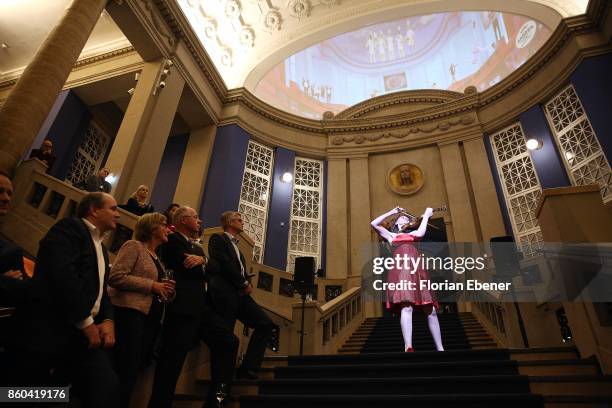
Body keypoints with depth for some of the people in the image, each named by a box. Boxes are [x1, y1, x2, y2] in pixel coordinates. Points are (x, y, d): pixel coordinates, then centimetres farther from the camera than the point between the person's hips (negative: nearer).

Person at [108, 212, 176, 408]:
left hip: (150, 318, 8)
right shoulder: (134, 246, -3)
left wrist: (165, 289, 5)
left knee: (133, 371, 10)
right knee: (126, 371, -8)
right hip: (130, 313, -8)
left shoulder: (156, 257, 21)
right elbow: (115, 277, -16)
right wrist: (152, 285, -15)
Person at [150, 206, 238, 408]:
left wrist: (202, 259, -10)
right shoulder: (172, 240, -1)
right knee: (172, 360, -5)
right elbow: (187, 267, -14)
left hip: (200, 307, 9)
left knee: (228, 341, 6)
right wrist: (203, 268, 4)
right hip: (182, 307, -9)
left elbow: (214, 268, 9)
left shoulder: (197, 247, 24)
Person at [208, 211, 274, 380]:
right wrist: (244, 283, -9)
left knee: (266, 324, 0)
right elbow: (223, 264, -13)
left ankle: (247, 368, 4)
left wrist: (247, 285, 0)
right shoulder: (218, 239, 1)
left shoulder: (235, 246, 28)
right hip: (225, 294, -8)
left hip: (240, 294, 8)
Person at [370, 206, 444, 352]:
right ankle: (408, 348, -35)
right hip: (400, 269, -3)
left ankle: (440, 348, -1)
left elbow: (420, 233, 9)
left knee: (430, 309, -4)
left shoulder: (412, 234, 32)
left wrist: (426, 215, 21)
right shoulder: (391, 235, 28)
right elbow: (374, 223, 20)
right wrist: (392, 212, 28)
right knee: (406, 307, -23)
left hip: (417, 269, 3)